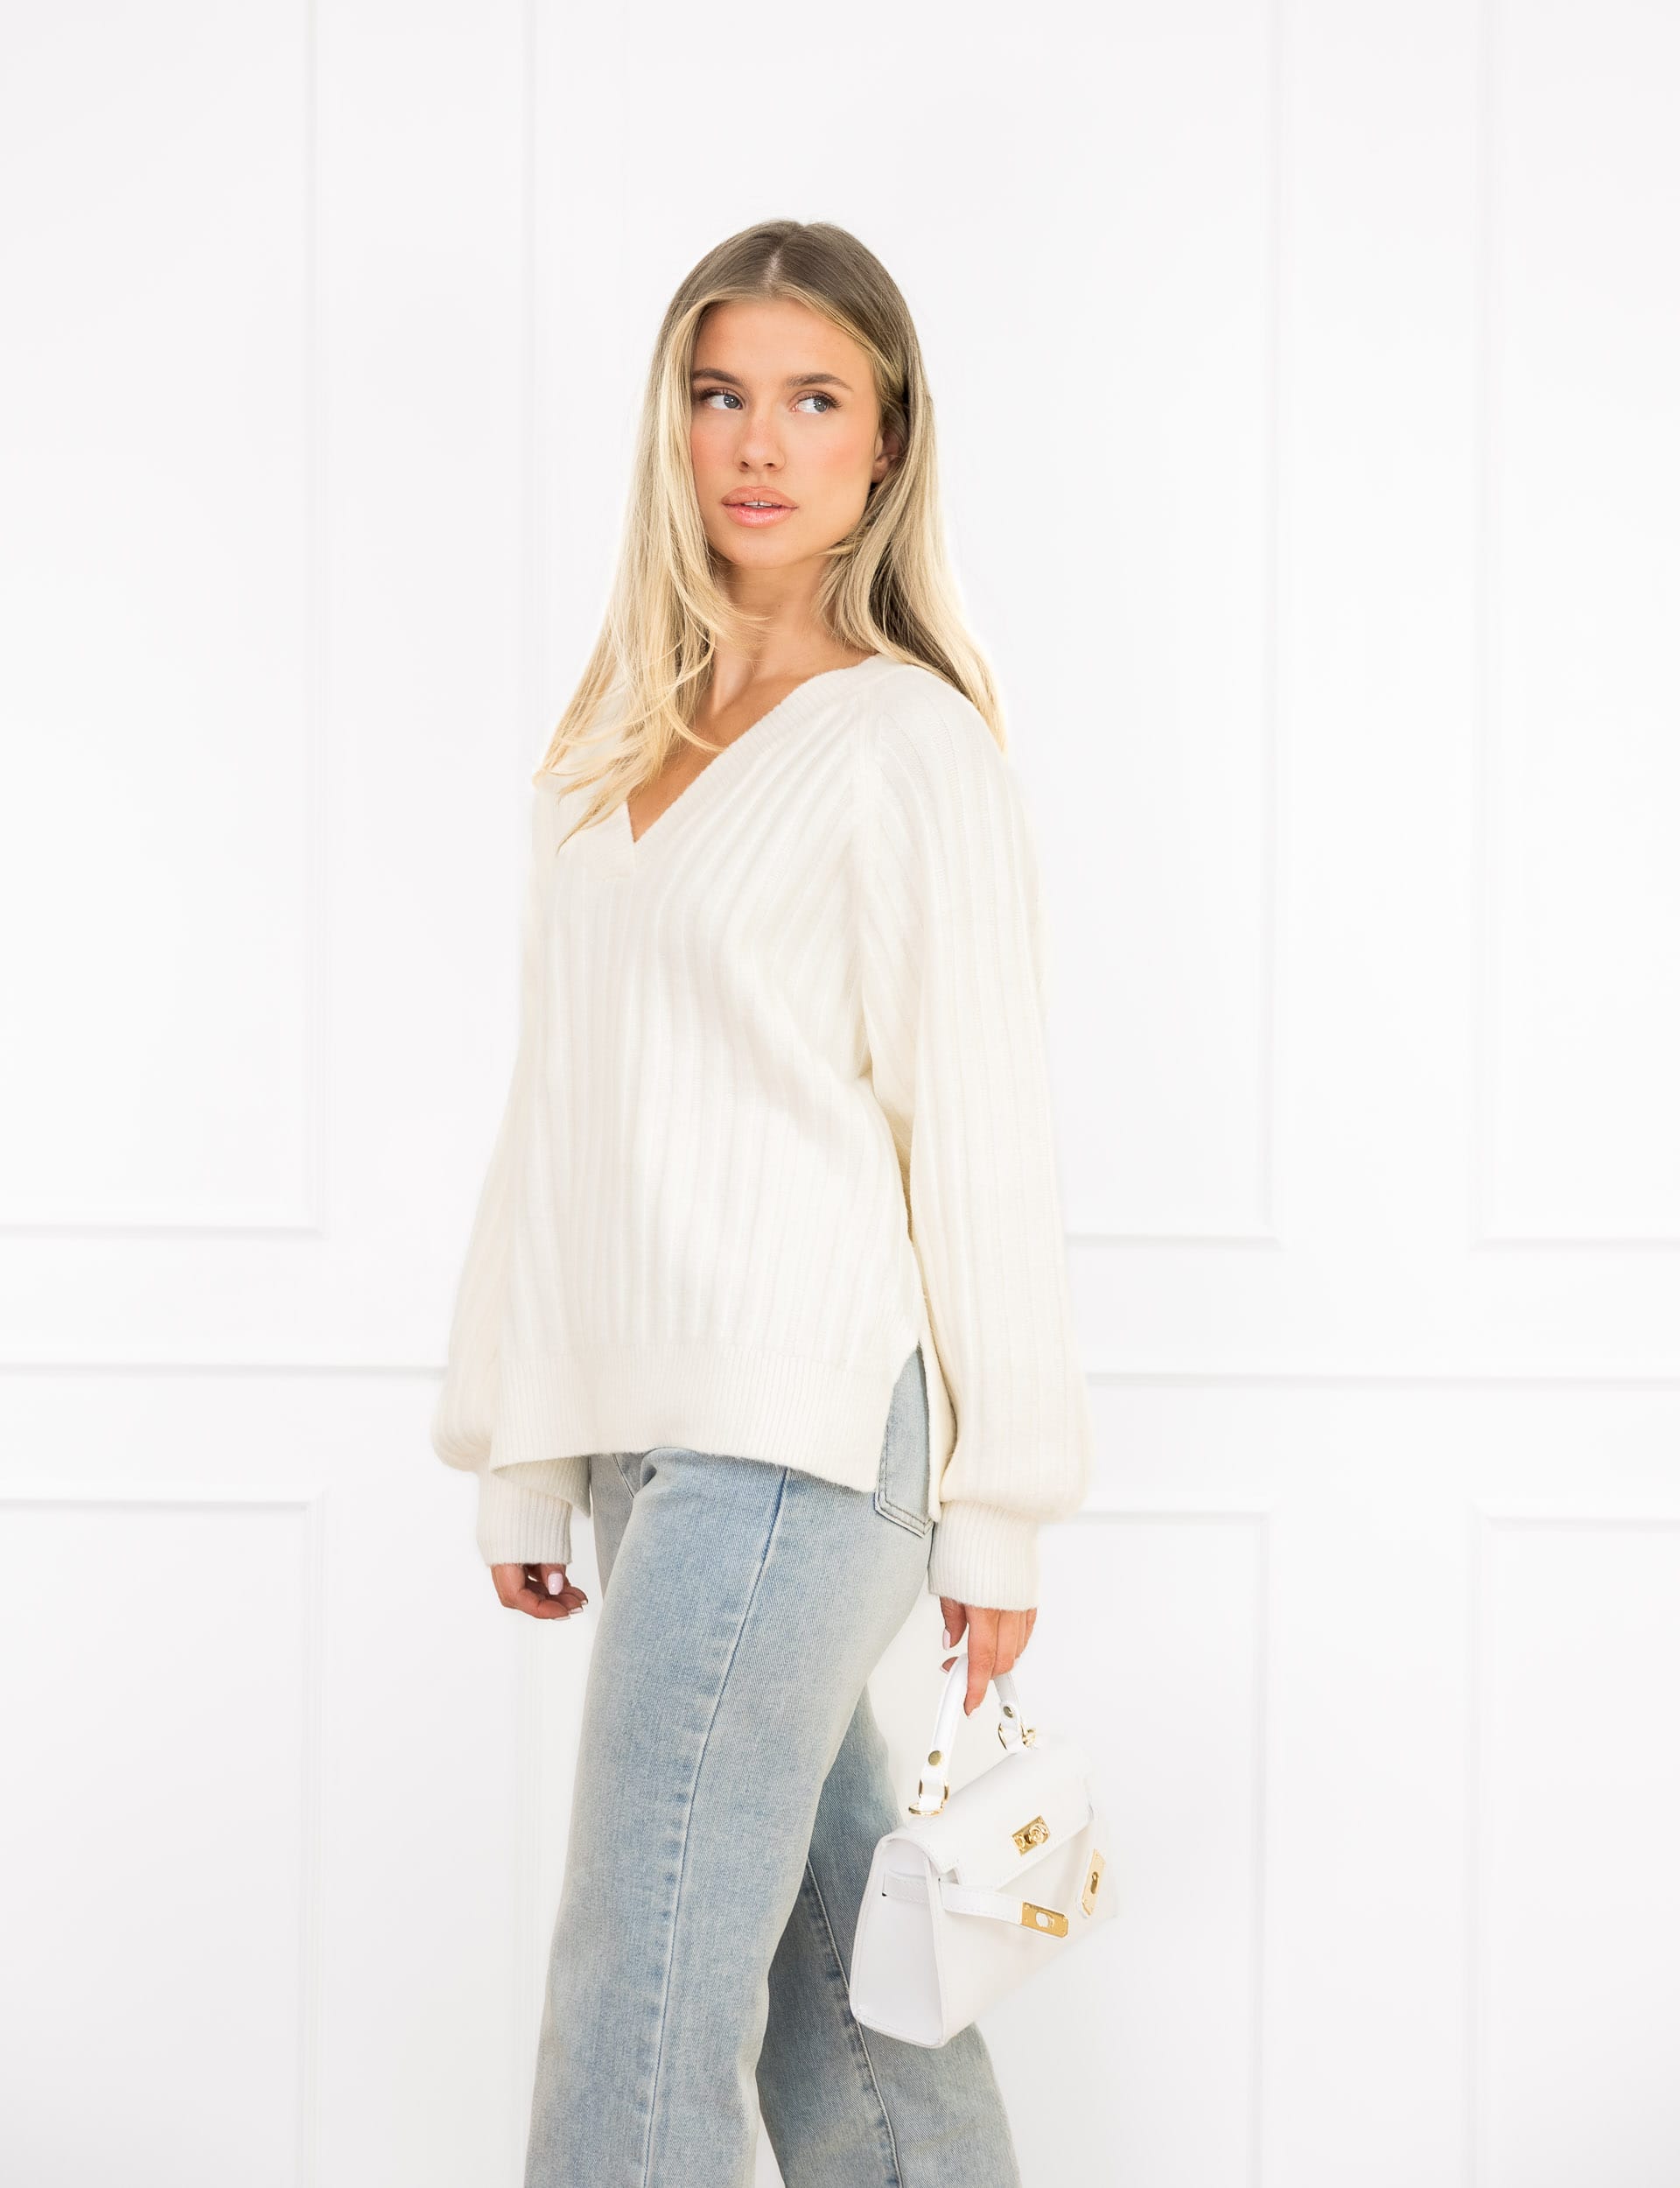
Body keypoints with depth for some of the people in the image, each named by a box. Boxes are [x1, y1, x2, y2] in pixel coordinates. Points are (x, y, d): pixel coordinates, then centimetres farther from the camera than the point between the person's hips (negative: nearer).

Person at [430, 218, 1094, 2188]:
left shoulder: (906, 742, -5)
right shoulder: (612, 745, 15)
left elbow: (980, 1135, -6)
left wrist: (995, 1509, -5)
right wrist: (523, 1464, 16)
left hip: (804, 1426, -7)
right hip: (647, 1426, 7)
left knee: (640, 2010, -7)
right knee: (824, 1961, 11)